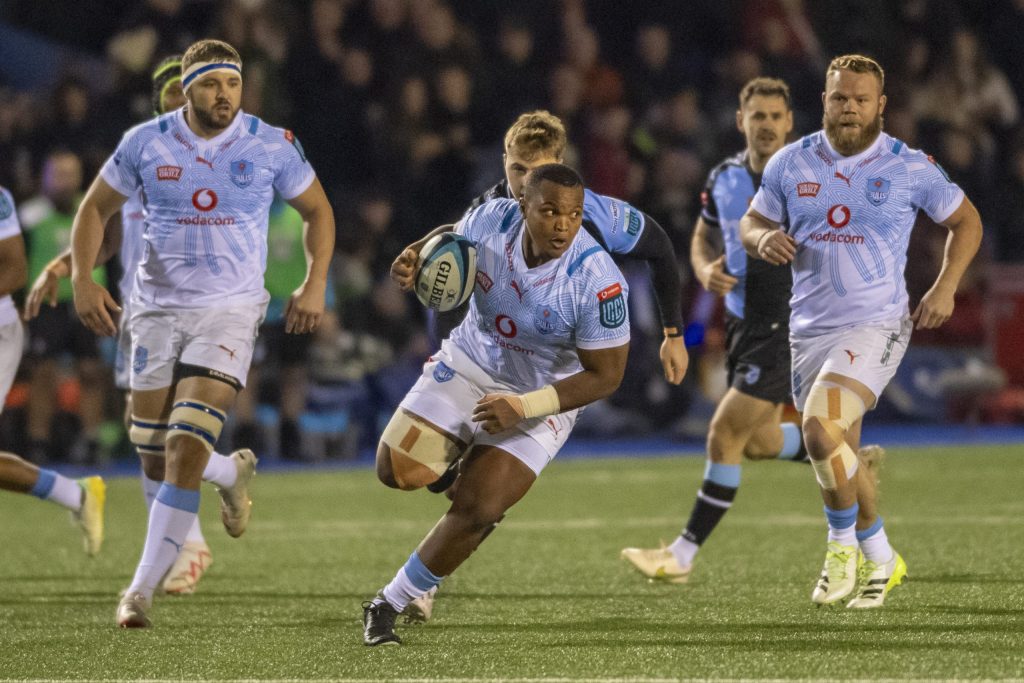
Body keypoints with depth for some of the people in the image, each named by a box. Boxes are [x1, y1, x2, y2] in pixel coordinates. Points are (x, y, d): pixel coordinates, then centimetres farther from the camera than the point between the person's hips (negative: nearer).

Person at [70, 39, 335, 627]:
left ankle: (144, 588, -11)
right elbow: (96, 208, 9)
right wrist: (82, 278, -4)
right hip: (158, 308, 3)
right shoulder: (145, 143, -3)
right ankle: (233, 473, 41)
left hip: (231, 309, -3)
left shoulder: (272, 145, -5)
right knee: (152, 446, 6)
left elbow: (317, 210, 9)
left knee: (187, 445, -17)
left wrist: (316, 283, -3)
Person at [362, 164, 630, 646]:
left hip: (540, 399, -3)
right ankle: (464, 474, 23)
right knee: (398, 471, -12)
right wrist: (413, 259, -17)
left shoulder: (597, 281, -28)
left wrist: (523, 407, -26)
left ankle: (389, 606, 4)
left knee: (475, 512, -13)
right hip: (469, 365, 3)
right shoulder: (492, 221, -18)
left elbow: (605, 375, -19)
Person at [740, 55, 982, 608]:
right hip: (809, 328, 5)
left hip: (876, 324, -5)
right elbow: (751, 223, 12)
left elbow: (965, 220, 8)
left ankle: (843, 543, -5)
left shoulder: (911, 168, -4)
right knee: (839, 457, 13)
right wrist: (763, 238, -12)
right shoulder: (790, 164, 3)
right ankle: (879, 557, 34)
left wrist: (945, 286, -4)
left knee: (821, 427, -25)